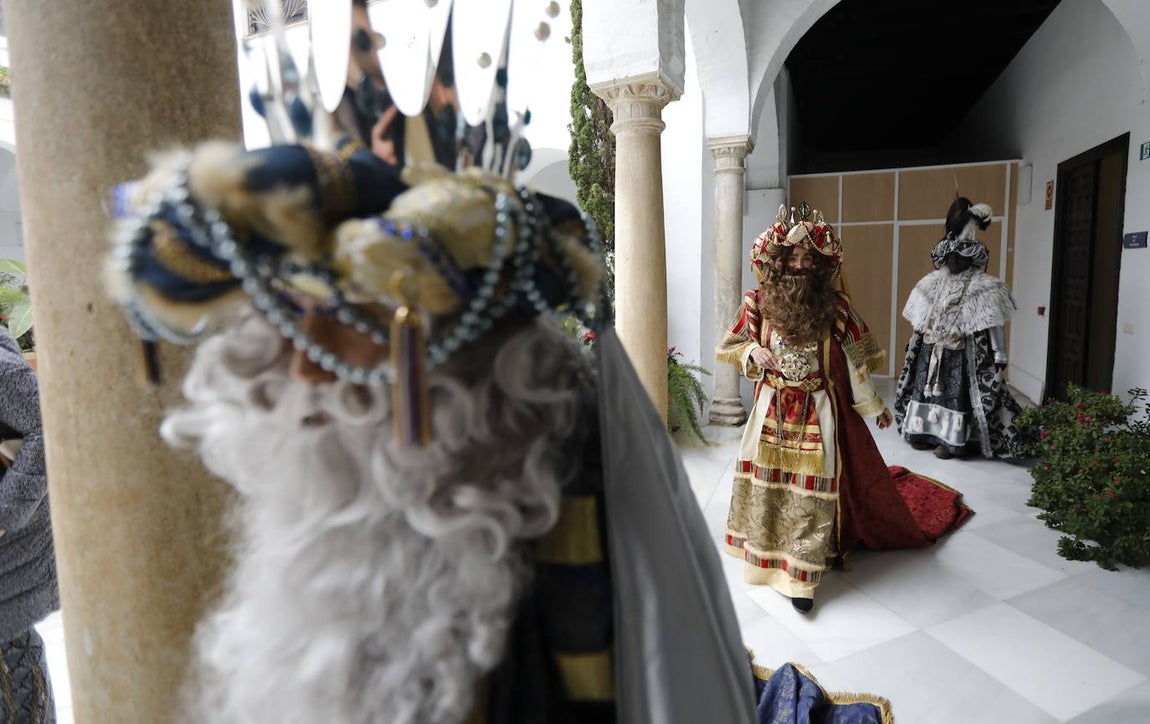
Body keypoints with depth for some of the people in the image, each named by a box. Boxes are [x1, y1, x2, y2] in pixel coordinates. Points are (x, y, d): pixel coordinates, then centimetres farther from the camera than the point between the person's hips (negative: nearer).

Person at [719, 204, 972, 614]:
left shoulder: (834, 306, -7)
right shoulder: (759, 302, -4)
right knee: (768, 484, 12)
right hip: (772, 410, 2)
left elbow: (853, 361, 2)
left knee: (811, 491, 0)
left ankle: (799, 578, 9)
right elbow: (728, 348, 6)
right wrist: (752, 351, -15)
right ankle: (768, 556, 34)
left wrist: (873, 406, 6)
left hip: (818, 413, -2)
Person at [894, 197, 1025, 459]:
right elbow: (921, 320, 14)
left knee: (956, 391, -5)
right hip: (932, 348, 6)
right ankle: (926, 433, 18)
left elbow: (993, 324, -11)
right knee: (926, 385, 8)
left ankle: (951, 440, 1)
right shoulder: (934, 282, 9)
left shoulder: (982, 287, -8)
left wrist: (1000, 355, -15)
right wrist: (914, 346, 16)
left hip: (961, 351, -6)